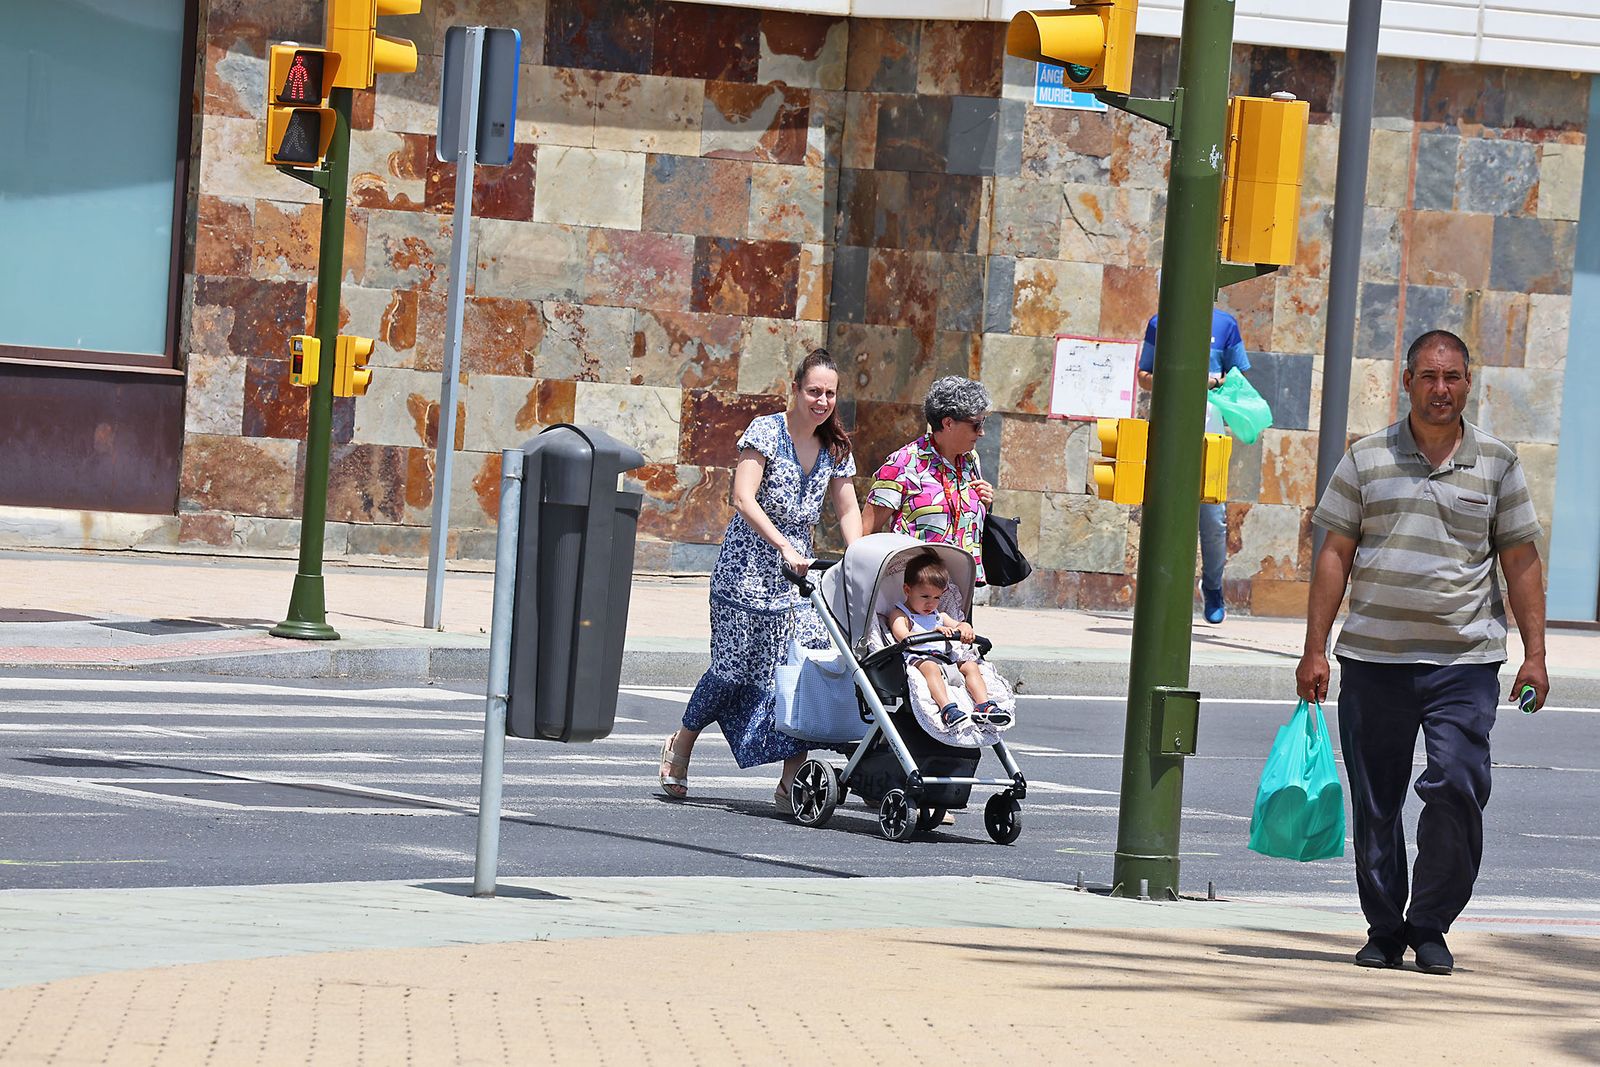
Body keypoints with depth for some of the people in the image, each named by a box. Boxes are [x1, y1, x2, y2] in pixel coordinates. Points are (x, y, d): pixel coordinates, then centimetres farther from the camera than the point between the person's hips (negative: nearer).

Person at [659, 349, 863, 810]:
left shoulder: (835, 448, 9)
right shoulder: (766, 432, -9)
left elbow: (847, 509, 14)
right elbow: (744, 499, -18)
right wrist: (783, 547, -29)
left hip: (798, 575, 5)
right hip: (747, 569, -5)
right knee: (733, 669, -2)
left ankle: (792, 781, -9)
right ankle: (681, 745, 24)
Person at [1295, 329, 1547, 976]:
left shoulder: (1496, 464, 7)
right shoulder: (1368, 460, 7)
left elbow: (1521, 563, 8)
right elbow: (1334, 555, 6)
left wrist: (1534, 655, 1)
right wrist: (1314, 650, 1)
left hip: (1464, 661, -1)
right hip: (1372, 657, 1)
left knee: (1456, 788, -14)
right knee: (1374, 802, 4)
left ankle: (1431, 925, 1)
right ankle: (1384, 929, 17)